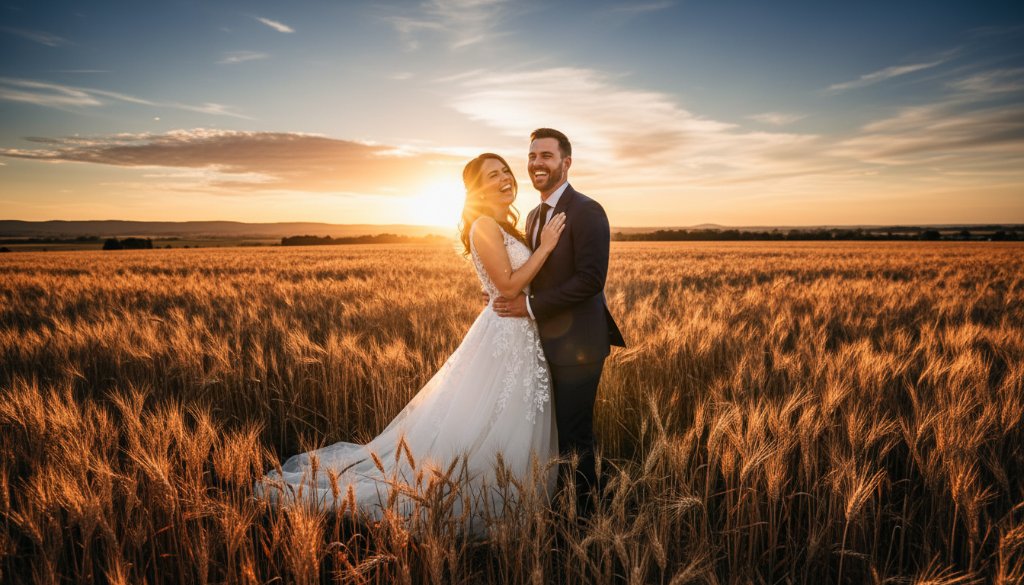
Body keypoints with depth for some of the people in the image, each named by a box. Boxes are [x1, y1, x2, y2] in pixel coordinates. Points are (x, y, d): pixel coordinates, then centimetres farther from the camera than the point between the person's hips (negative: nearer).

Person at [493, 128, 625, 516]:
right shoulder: (535, 215, 13)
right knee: (554, 430, 18)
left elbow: (591, 280, -24)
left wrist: (531, 305, -21)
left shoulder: (587, 212, -15)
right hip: (546, 342, 8)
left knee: (574, 438, 3)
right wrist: (512, 299, 0)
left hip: (576, 346, -8)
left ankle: (582, 514, 23)